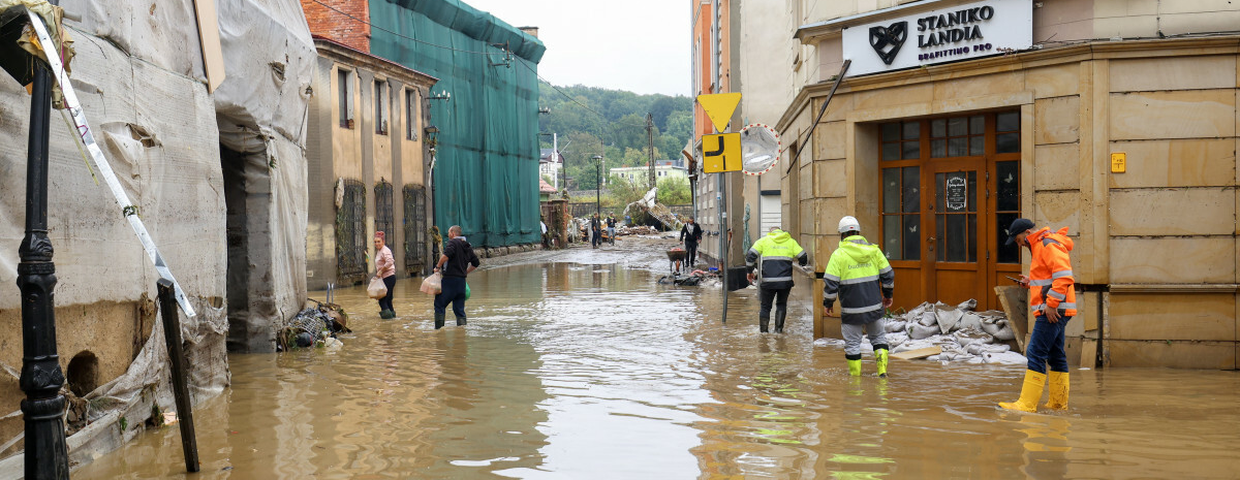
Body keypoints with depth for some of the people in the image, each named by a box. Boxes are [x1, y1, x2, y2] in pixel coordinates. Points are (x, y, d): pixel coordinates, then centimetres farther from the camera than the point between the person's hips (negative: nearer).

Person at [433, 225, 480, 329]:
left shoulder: (453, 242, -6)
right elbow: (475, 263, 21)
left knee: (439, 305, 0)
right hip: (462, 281, 7)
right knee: (459, 308, 10)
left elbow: (446, 255, -24)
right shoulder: (468, 246, 17)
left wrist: (438, 267, -13)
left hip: (450, 279, -7)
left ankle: (438, 328, -5)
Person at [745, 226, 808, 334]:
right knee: (781, 305, 20)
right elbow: (804, 258, 10)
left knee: (765, 306, 13)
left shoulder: (764, 240, 8)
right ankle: (778, 329, 13)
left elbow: (750, 255, 0)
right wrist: (800, 264, 30)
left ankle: (763, 330, 10)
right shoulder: (791, 241, 12)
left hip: (768, 281, -1)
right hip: (785, 281, 1)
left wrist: (750, 271, 10)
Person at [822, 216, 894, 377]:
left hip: (851, 310, -3)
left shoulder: (838, 255, -10)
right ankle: (882, 369, 11)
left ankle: (855, 375, 15)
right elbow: (888, 275, 9)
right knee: (878, 337, 19)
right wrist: (888, 295, 24)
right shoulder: (874, 250, 2)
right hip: (874, 306, 3)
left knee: (852, 342, 9)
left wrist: (828, 303, 4)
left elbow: (830, 283, -11)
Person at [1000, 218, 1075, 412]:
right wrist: (1031, 282, 13)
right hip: (1051, 311, 11)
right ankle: (1058, 402, 20)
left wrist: (1051, 304, -22)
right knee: (1055, 356, 14)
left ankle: (1027, 403, -14)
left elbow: (1064, 276, -22)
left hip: (1053, 311, -11)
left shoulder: (1049, 245, -12)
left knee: (1036, 354, -12)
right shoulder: (1040, 247, 20)